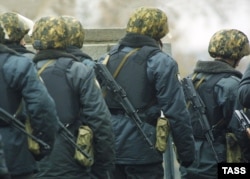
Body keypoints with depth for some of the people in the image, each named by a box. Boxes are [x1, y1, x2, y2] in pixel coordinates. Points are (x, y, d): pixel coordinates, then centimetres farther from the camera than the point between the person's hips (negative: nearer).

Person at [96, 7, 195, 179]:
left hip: (108, 149, 6)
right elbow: (176, 113, -11)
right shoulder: (161, 63, -6)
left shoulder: (105, 60, 13)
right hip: (141, 150, -5)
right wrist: (187, 152, -4)